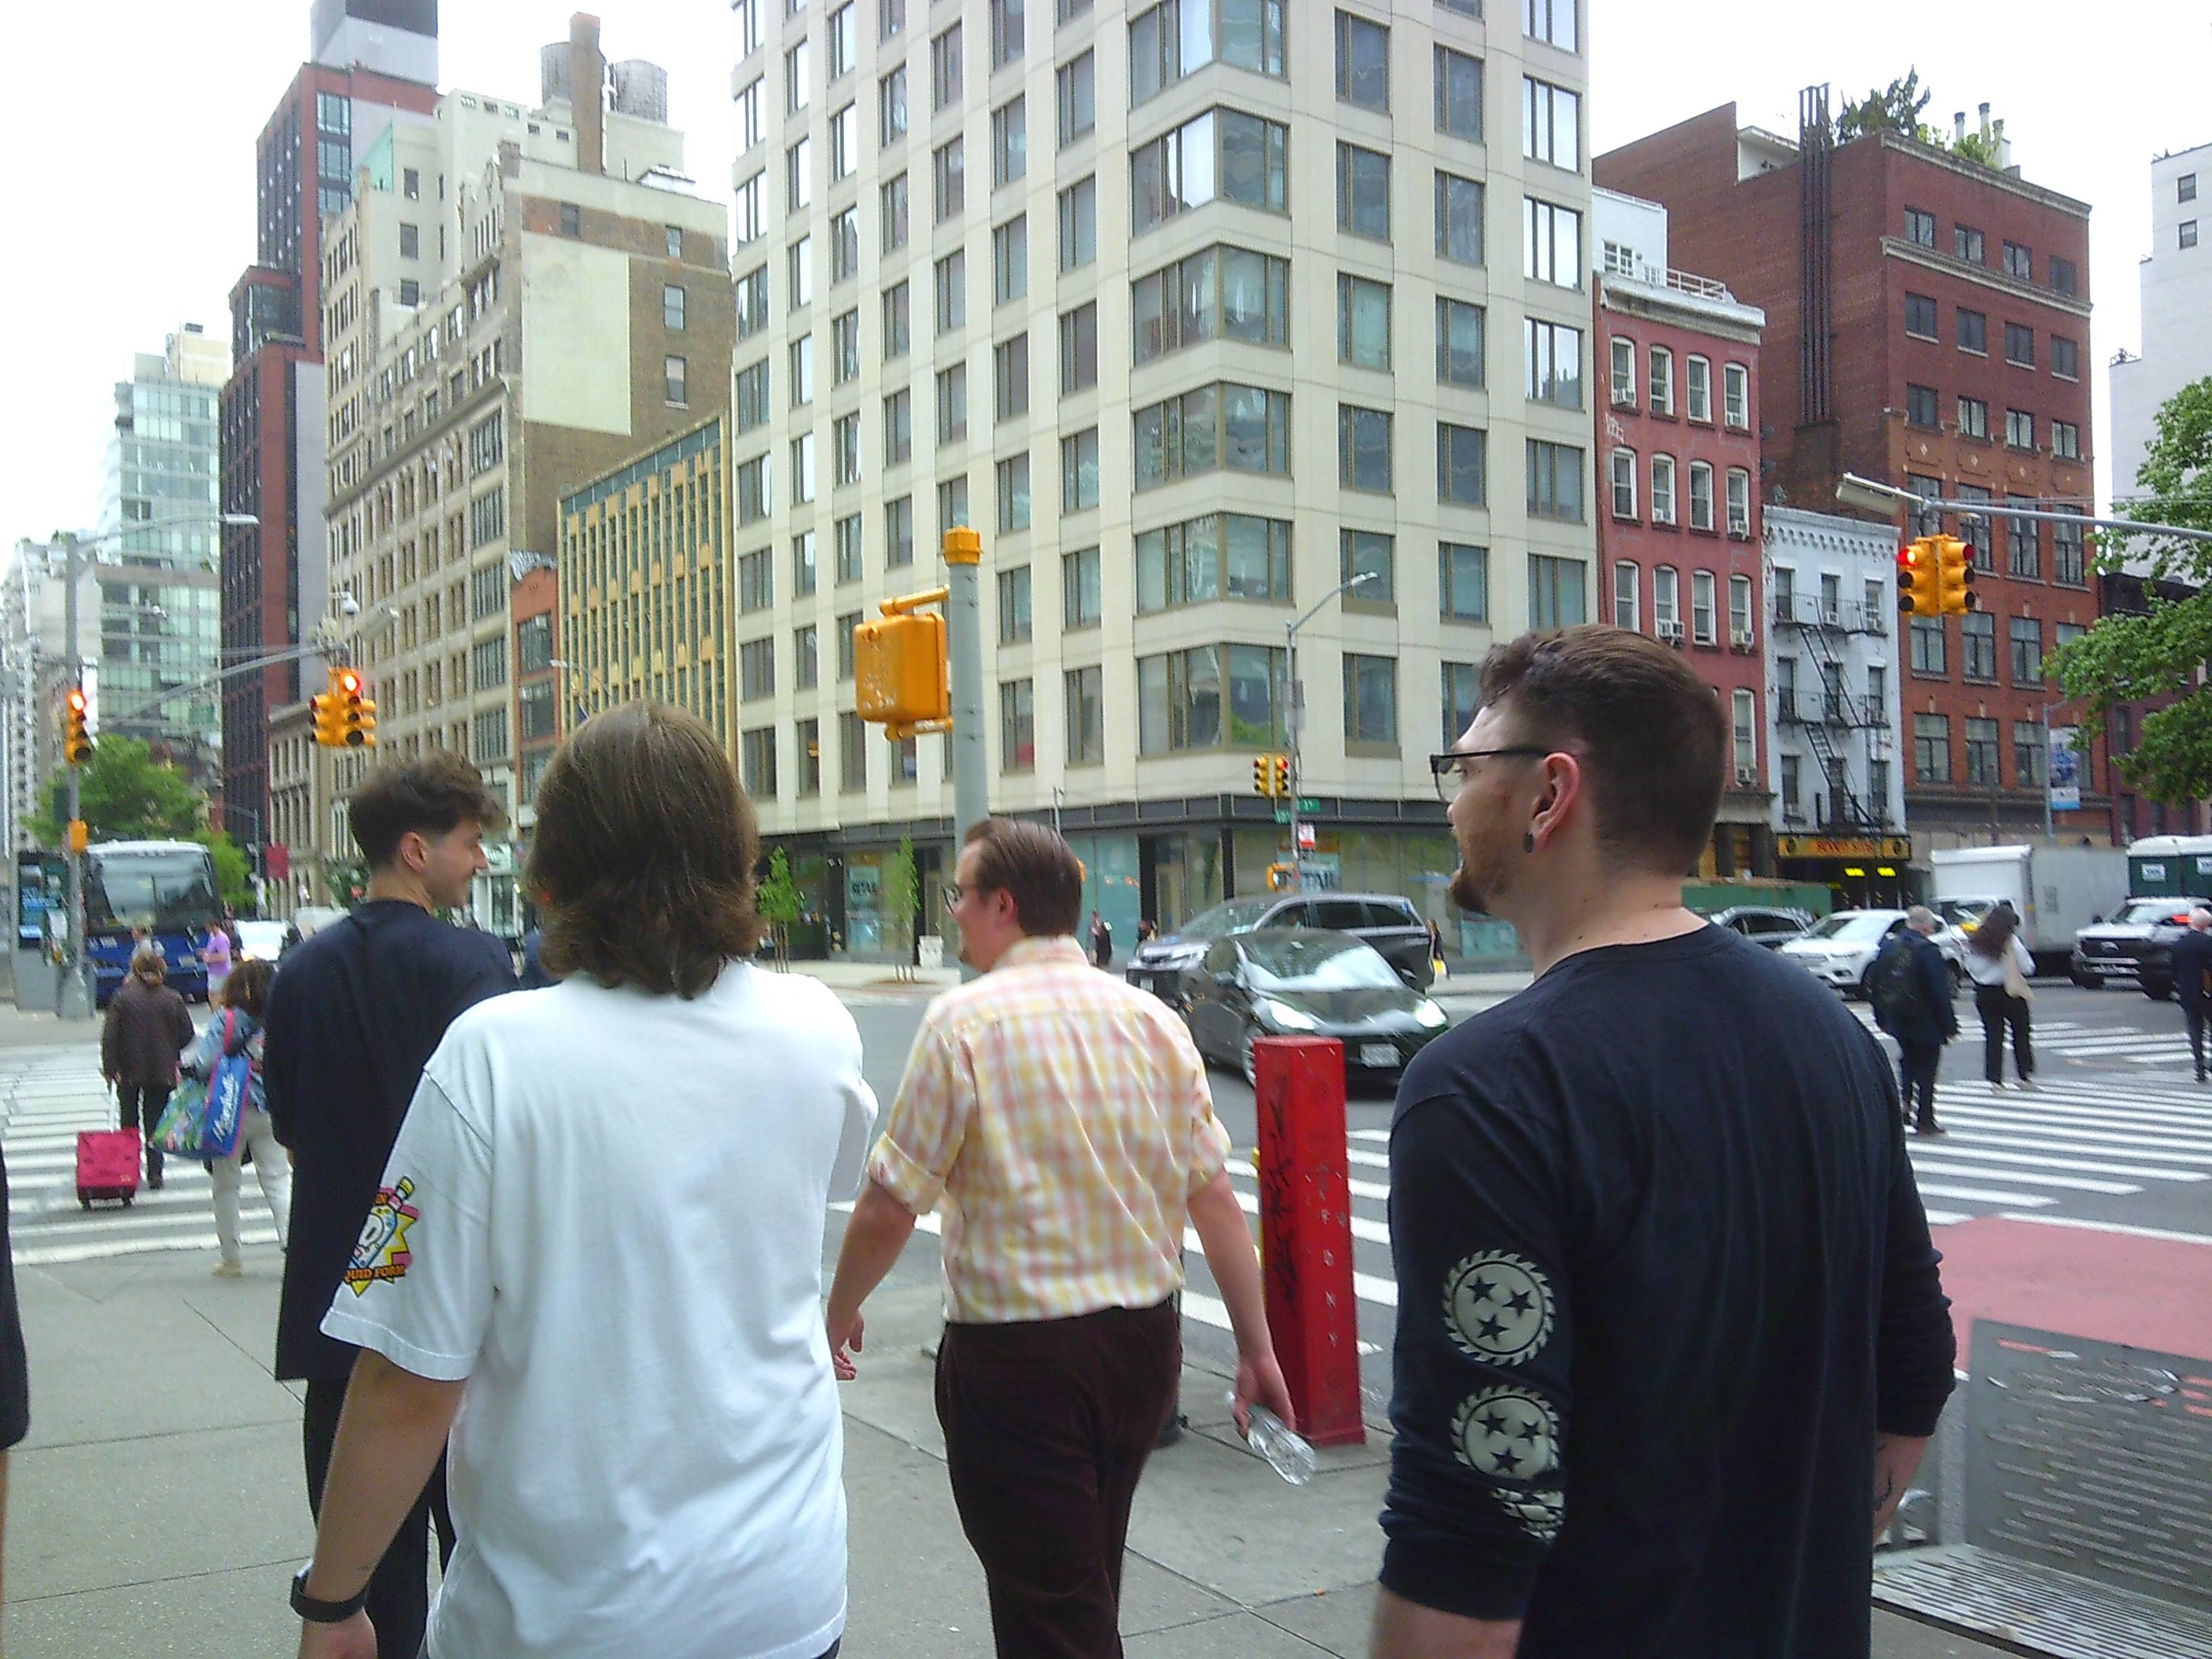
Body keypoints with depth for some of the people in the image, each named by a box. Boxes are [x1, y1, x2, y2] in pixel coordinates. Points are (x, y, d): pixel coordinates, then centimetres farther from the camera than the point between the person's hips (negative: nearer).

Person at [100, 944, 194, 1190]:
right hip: (162, 1072, 1)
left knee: (129, 1124, 14)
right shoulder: (173, 999, -5)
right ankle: (155, 1175, 3)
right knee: (155, 1124, 7)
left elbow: (109, 1036, -10)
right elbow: (187, 1034, 0)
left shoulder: (122, 997, -9)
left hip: (129, 1072, -1)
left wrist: (110, 1068, -6)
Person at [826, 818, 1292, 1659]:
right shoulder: (1153, 1018, 1)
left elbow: (889, 1210, -11)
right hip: (1145, 1340, 6)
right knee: (1088, 1592, 25)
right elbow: (1215, 1199, 1)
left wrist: (840, 1314, 6)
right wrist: (1255, 1348, 8)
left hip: (1017, 1358, -6)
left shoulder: (964, 1020, -13)